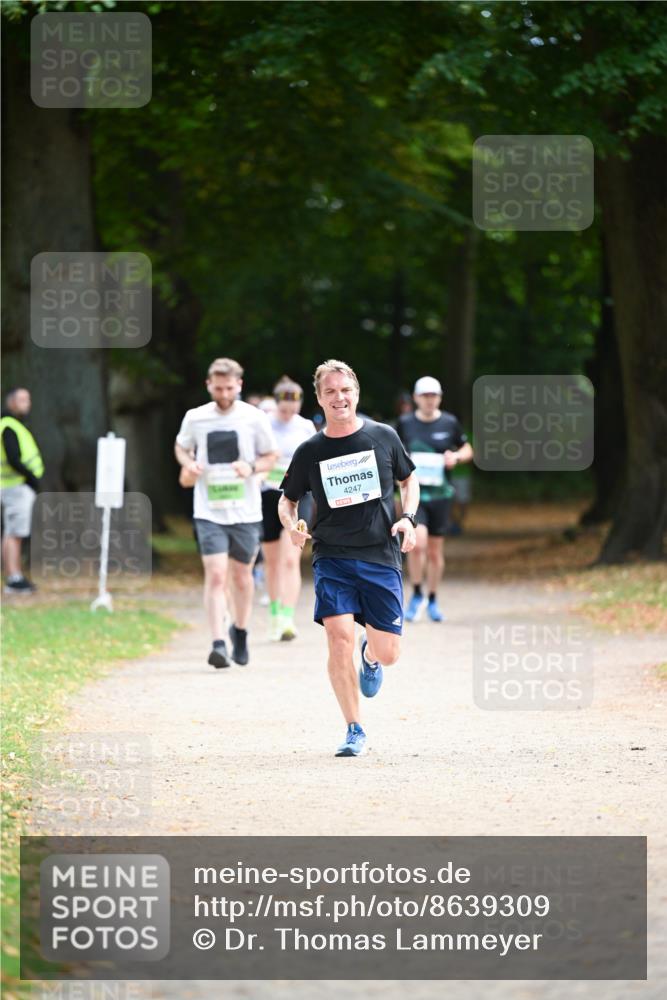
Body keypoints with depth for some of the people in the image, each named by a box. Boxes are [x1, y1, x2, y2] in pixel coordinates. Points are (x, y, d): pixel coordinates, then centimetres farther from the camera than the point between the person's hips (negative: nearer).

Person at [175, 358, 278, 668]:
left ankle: (240, 632, 35)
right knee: (215, 575, -13)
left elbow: (270, 456, 7)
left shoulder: (254, 418, -3)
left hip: (246, 511, 1)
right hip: (209, 512, -1)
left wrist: (251, 467, -14)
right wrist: (189, 465, -5)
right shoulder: (195, 418, 0)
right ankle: (218, 643, -16)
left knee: (241, 575, 13)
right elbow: (181, 447, 17)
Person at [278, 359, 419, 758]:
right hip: (332, 557, -1)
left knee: (388, 653, -2)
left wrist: (408, 518, 0)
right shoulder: (310, 451, 1)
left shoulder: (383, 437, 2)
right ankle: (355, 731, -5)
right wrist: (292, 526, -9)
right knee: (339, 637, -18)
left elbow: (409, 479, 17)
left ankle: (369, 656, 39)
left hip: (381, 557, 1)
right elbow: (287, 500, 13)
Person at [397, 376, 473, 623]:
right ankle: (416, 595, -1)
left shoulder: (449, 423, 2)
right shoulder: (405, 423, 2)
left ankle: (432, 600, 25)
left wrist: (456, 456, -6)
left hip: (440, 494, 1)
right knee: (417, 543, -20)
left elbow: (467, 450, 15)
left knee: (435, 551, 7)